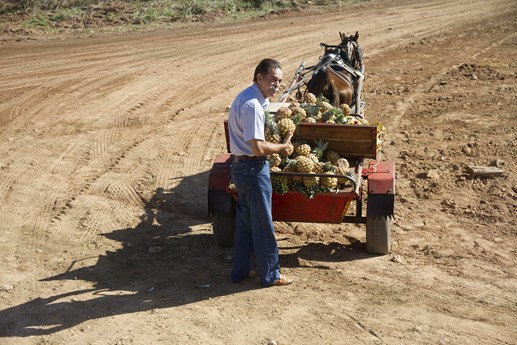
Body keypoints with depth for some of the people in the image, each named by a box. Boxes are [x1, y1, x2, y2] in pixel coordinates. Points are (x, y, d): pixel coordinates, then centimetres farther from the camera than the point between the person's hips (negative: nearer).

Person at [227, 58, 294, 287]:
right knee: (263, 225, 2)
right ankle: (270, 275, 14)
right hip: (254, 169, -10)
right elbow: (258, 148, -25)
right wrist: (283, 146, -10)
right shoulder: (252, 105, -23)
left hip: (242, 167, 10)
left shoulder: (248, 98, 10)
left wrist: (276, 145, 10)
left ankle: (241, 271, 28)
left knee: (245, 222, 18)